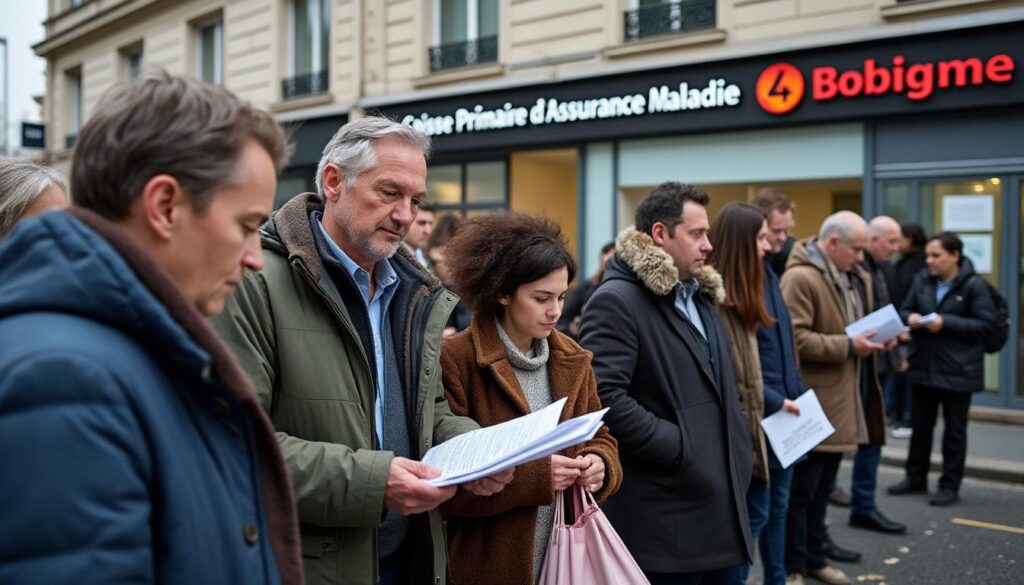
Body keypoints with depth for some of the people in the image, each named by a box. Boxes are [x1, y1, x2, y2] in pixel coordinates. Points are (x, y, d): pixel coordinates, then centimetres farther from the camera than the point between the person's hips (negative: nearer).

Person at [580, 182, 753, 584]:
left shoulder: (701, 297, 18)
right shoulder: (616, 300, -13)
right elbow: (604, 398, -24)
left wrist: (738, 457, 13)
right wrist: (678, 447, -18)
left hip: (719, 508, 9)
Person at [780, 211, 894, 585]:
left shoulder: (856, 277, 14)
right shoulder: (801, 278, -18)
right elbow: (794, 338, -24)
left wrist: (873, 337, 5)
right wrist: (848, 346, -22)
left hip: (841, 400, 9)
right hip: (811, 403, -9)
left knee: (822, 489, 18)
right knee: (801, 490, 1)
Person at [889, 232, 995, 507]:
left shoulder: (974, 285, -11)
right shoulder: (922, 280, 3)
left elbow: (985, 324, -13)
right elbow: (905, 309, 11)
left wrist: (945, 323, -21)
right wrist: (911, 318, -12)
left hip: (958, 370, -5)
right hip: (923, 366, 5)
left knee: (954, 429, 7)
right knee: (920, 424, 14)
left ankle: (950, 485, 17)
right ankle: (916, 477, 28)